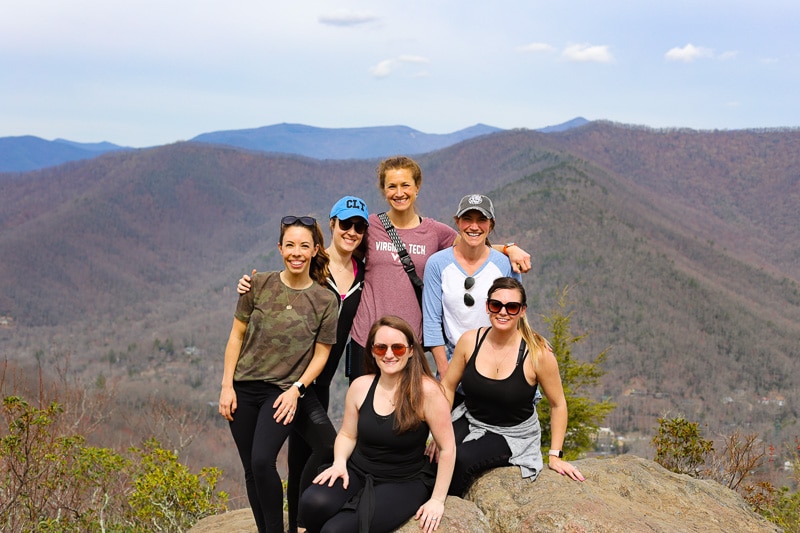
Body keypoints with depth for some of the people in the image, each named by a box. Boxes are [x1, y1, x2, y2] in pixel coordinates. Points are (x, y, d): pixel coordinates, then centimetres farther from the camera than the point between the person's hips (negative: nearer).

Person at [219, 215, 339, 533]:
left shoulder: (325, 300, -4)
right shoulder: (260, 285, -1)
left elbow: (321, 354, 1)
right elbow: (236, 335, 3)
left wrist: (296, 390, -11)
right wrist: (227, 385, -1)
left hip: (284, 391, -2)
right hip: (244, 388, 2)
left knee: (262, 461, -20)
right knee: (251, 470, 6)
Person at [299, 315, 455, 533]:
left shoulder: (426, 391, -16)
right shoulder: (360, 386, -1)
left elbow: (447, 448, -11)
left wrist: (437, 500, -11)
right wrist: (339, 462, -8)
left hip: (403, 483, -4)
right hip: (357, 473, 4)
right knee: (312, 503, -27)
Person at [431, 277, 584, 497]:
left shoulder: (537, 353, -19)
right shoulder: (470, 341, -10)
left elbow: (558, 405, -7)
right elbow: (448, 386, 3)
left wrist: (555, 456, -5)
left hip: (513, 435, -3)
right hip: (468, 421, 3)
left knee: (462, 458, -29)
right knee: (437, 457, -27)